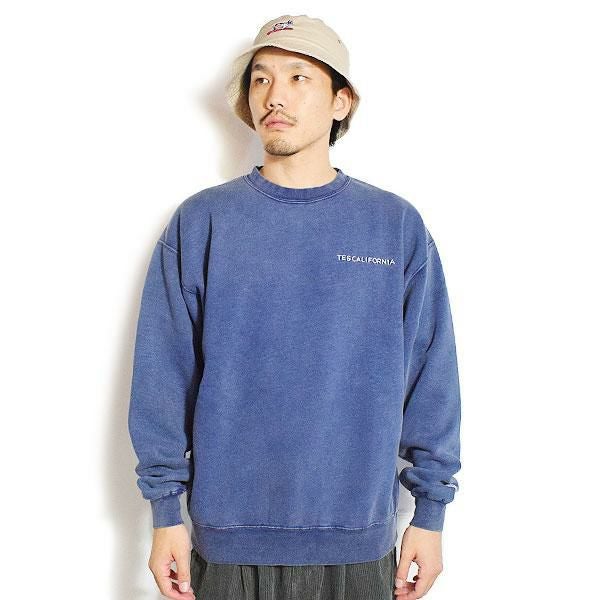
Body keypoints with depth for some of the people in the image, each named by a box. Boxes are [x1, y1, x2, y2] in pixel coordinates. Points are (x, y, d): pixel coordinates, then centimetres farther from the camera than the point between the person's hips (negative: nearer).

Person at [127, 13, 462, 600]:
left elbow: (431, 376, 2)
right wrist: (166, 510, -2)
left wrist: (430, 513, 2)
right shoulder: (200, 222, -2)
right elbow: (163, 372, -1)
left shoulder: (398, 226, 0)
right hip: (227, 538, 0)